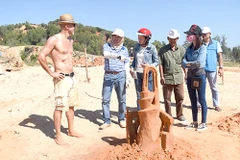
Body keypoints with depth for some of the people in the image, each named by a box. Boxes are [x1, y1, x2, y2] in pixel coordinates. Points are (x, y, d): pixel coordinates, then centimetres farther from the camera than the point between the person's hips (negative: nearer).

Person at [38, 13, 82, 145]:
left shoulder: (70, 40, 13)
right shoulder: (54, 39, -12)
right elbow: (41, 57, -16)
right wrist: (51, 73, -14)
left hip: (72, 77, 8)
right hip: (62, 79, -8)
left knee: (71, 105, 15)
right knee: (60, 107, -4)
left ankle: (71, 131, 28)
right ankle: (58, 136, 7)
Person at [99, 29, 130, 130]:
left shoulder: (124, 49, 9)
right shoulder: (106, 46, 3)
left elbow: (127, 65, 10)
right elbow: (106, 54, -20)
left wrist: (127, 78, 1)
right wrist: (118, 56, -35)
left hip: (120, 76, 1)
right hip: (108, 76, -1)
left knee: (122, 99, 4)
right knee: (105, 99, -1)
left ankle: (121, 119, 18)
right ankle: (106, 121, 9)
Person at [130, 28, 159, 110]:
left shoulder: (152, 48, -7)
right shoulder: (136, 46, 7)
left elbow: (156, 62, -2)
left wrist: (150, 66, -21)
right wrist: (132, 67, 0)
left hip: (148, 74, -4)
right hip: (137, 74, 5)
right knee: (139, 95, 10)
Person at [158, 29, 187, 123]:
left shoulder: (181, 49, 7)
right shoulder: (163, 50, 1)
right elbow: (160, 64, -1)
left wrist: (186, 74, 3)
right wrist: (161, 76, -7)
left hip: (178, 78, 2)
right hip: (167, 78, -2)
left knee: (180, 97, 8)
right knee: (167, 98, 6)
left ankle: (179, 115, 25)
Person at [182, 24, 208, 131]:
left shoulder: (202, 48, -8)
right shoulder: (189, 49, 9)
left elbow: (199, 62, -19)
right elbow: (184, 62, 0)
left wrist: (189, 63, -7)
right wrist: (193, 64, -17)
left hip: (200, 76, -6)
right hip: (190, 76, 6)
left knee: (202, 100, 3)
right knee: (193, 101, 12)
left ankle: (204, 123, 13)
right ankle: (194, 122, 23)